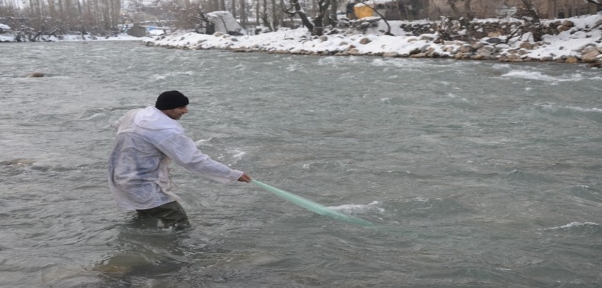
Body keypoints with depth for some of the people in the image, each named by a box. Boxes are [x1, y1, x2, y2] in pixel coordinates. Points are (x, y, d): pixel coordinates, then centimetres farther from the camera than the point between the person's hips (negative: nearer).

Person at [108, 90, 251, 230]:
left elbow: (117, 125, 25)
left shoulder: (134, 114, 1)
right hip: (141, 187, -10)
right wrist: (234, 174, -20)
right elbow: (196, 160, -26)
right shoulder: (167, 131, -27)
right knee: (180, 226, -9)